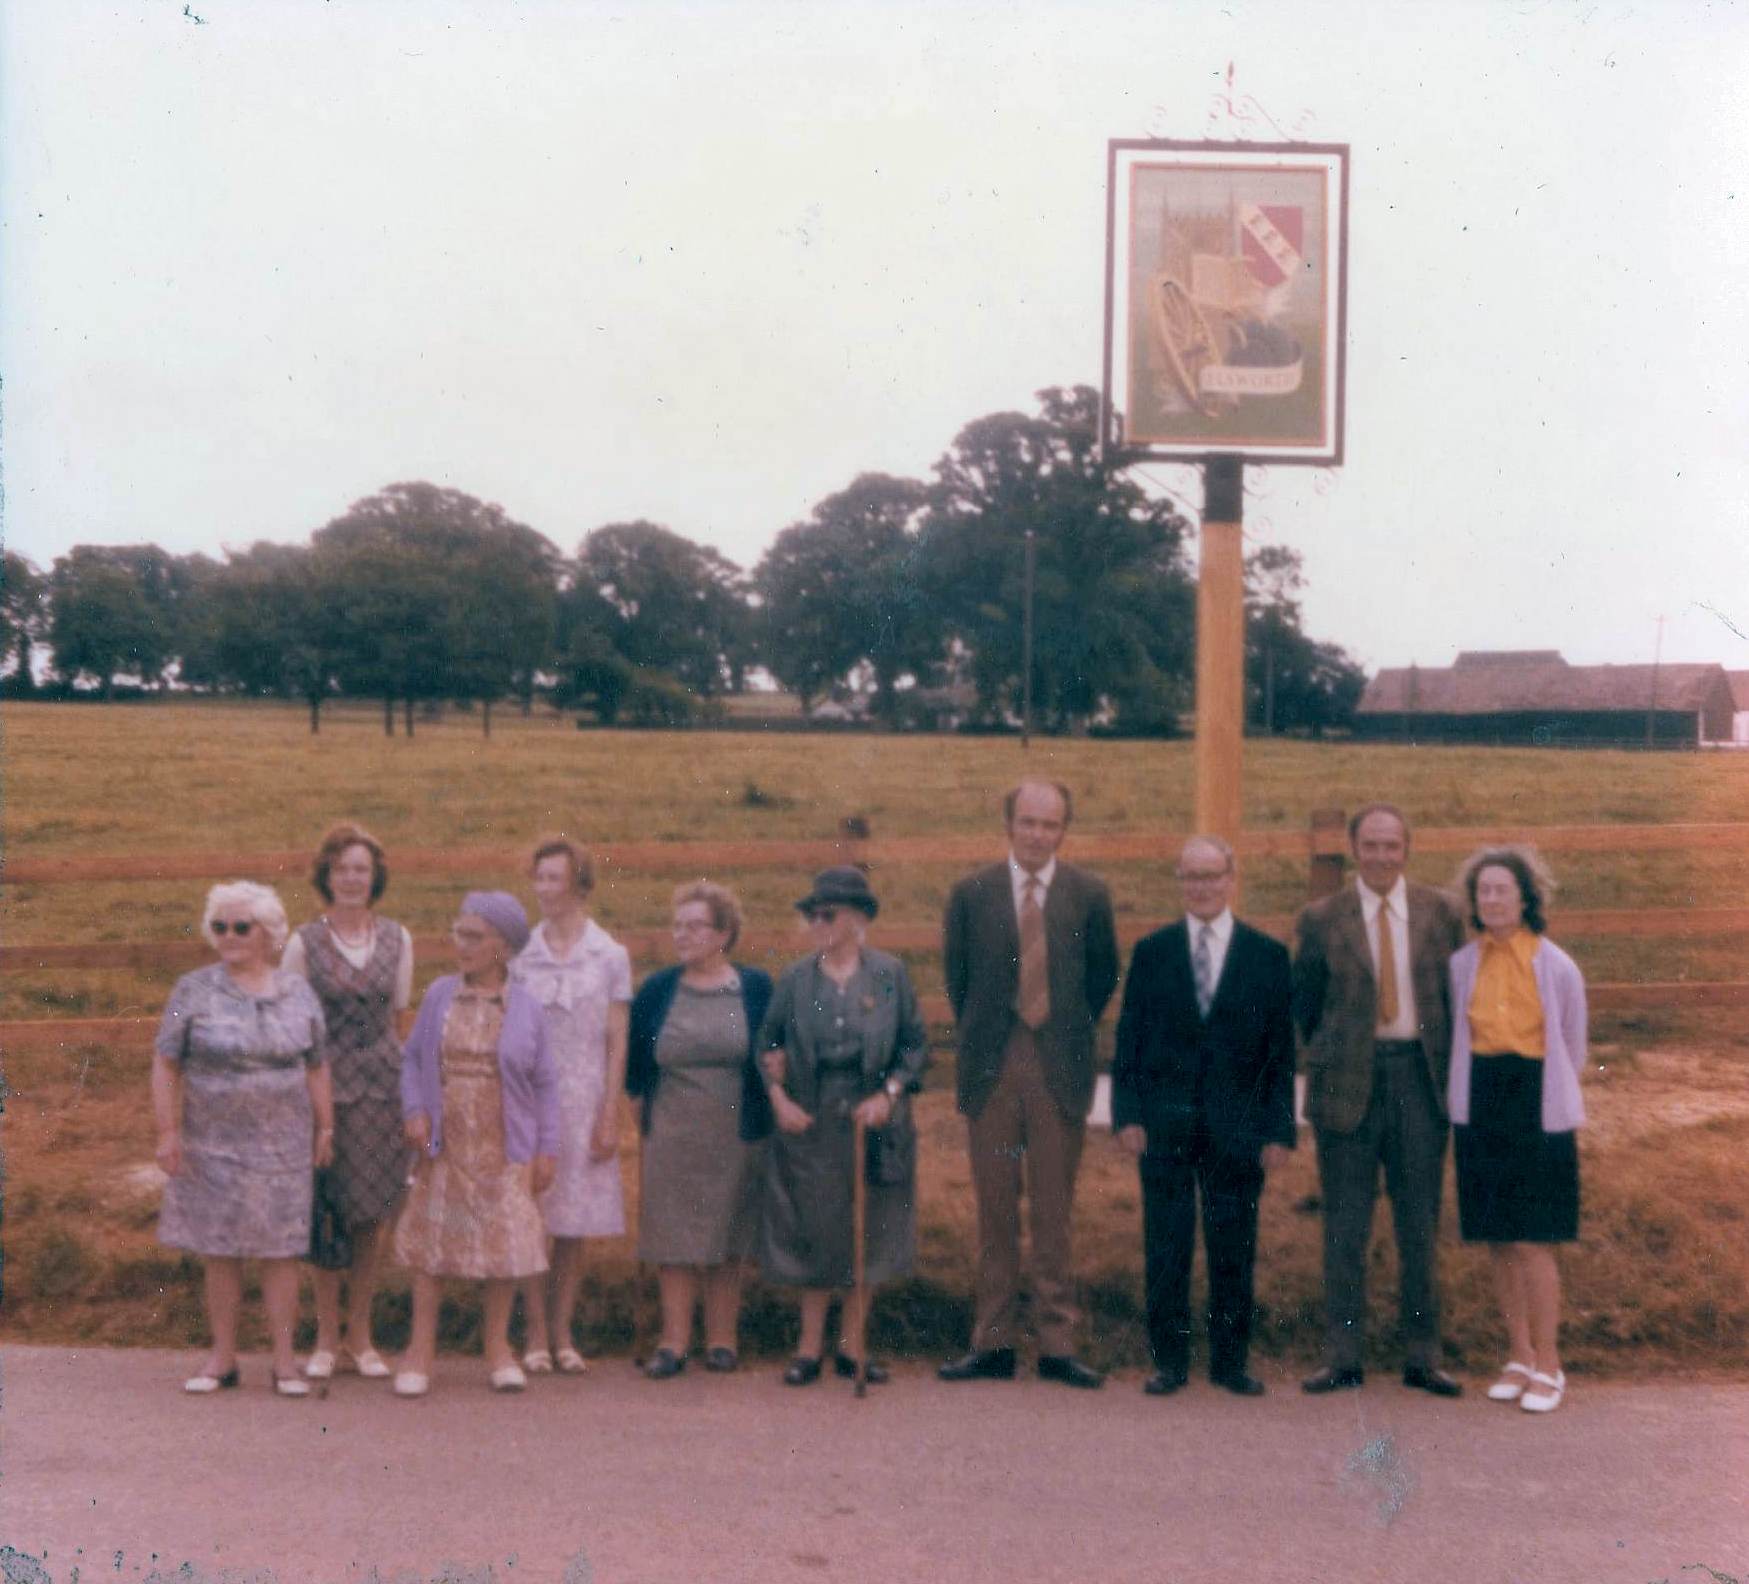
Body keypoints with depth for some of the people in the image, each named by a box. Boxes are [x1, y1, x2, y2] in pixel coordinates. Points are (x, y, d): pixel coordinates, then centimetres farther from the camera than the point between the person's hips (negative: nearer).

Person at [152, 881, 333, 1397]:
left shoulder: (298, 993, 5)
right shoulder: (194, 990, -2)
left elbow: (317, 1067, 10)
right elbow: (165, 1065, -2)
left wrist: (325, 1127, 7)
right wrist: (168, 1132, -8)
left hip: (281, 1143, 1)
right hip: (212, 1143, -1)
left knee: (280, 1249, 3)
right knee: (218, 1250, 5)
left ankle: (284, 1359, 11)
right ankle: (222, 1357, 17)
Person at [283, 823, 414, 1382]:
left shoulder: (397, 939, 7)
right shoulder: (303, 943, 0)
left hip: (382, 1083, 2)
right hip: (325, 1083, -2)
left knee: (374, 1211, 5)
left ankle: (359, 1333, 18)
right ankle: (326, 1336, 15)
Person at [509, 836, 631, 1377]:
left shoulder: (610, 956, 1)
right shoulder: (521, 955, 4)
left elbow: (617, 1043, 1)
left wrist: (610, 1115, -3)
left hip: (584, 1100, 0)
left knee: (574, 1225, 4)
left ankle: (562, 1333, 15)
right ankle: (536, 1336, 10)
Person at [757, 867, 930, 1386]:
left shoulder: (889, 975, -1)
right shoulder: (795, 979, 2)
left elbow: (916, 1045, 1)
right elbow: (768, 1044, 9)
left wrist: (889, 1094, -11)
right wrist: (779, 1099, -4)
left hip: (871, 1122, 0)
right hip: (809, 1124, 0)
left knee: (865, 1234, 7)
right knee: (813, 1233, 5)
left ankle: (853, 1344, 21)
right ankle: (810, 1347, 17)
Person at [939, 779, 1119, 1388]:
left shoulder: (1089, 896, 2)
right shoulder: (971, 894, 3)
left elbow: (1104, 977, 11)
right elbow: (956, 977, 12)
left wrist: (1070, 1034, 8)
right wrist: (979, 1039, 10)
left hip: (1060, 1069, -1)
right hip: (991, 1069, 1)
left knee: (1055, 1212, 4)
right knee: (994, 1211, 6)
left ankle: (1057, 1345, 11)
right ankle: (992, 1344, 13)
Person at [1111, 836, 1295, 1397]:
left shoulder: (1268, 955, 5)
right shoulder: (1151, 952, 6)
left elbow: (1281, 1050, 3)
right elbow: (1128, 1040, 5)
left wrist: (1279, 1130, -2)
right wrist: (1127, 1114, -4)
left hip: (1237, 1128, 0)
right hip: (1165, 1124, 0)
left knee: (1234, 1251, 6)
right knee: (1165, 1250, 4)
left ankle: (1230, 1361, 18)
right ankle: (1169, 1360, 15)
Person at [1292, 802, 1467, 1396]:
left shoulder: (1440, 913, 4)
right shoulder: (1322, 919, 0)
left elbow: (1457, 993, 10)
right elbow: (1304, 1002, 9)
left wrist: (1446, 1067, 5)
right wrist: (1330, 1057, 7)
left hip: (1420, 1078, 1)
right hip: (1348, 1082, -1)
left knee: (1420, 1224, 8)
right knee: (1345, 1226, 4)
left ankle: (1422, 1356, 18)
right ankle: (1343, 1356, 12)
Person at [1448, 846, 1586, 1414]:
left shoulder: (1557, 968, -5)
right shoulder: (1461, 966, 1)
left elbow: (1572, 1048, 8)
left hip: (1538, 1111, -3)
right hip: (1479, 1111, 3)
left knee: (1533, 1241, -5)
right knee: (1497, 1240, 7)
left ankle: (1548, 1365, 7)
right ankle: (1519, 1356, 20)